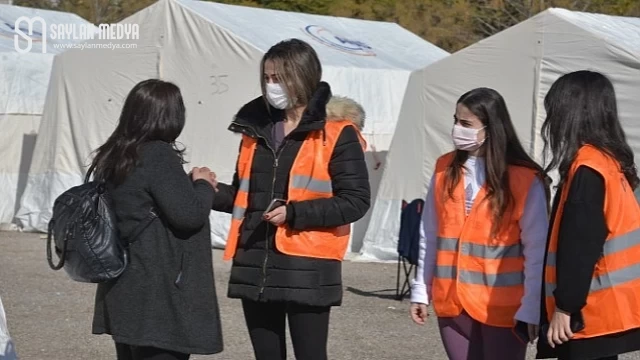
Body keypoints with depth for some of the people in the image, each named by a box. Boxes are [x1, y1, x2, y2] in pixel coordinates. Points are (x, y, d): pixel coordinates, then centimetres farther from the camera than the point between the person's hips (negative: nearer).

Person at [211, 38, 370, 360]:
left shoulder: (337, 132, -6)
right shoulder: (257, 127, 13)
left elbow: (356, 201, -10)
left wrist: (295, 213, -18)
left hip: (307, 270, -6)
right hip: (255, 266, 6)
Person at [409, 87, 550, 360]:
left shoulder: (525, 180, -9)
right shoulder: (445, 170, 6)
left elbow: (537, 251, -10)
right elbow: (429, 236, 10)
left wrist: (531, 309, -14)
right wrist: (421, 290, 9)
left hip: (502, 306, -4)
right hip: (452, 302, 4)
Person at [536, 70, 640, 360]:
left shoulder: (588, 168, -16)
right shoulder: (610, 161, 12)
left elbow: (579, 246, -20)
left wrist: (565, 307, -16)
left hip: (590, 314, -9)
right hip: (607, 309, 9)